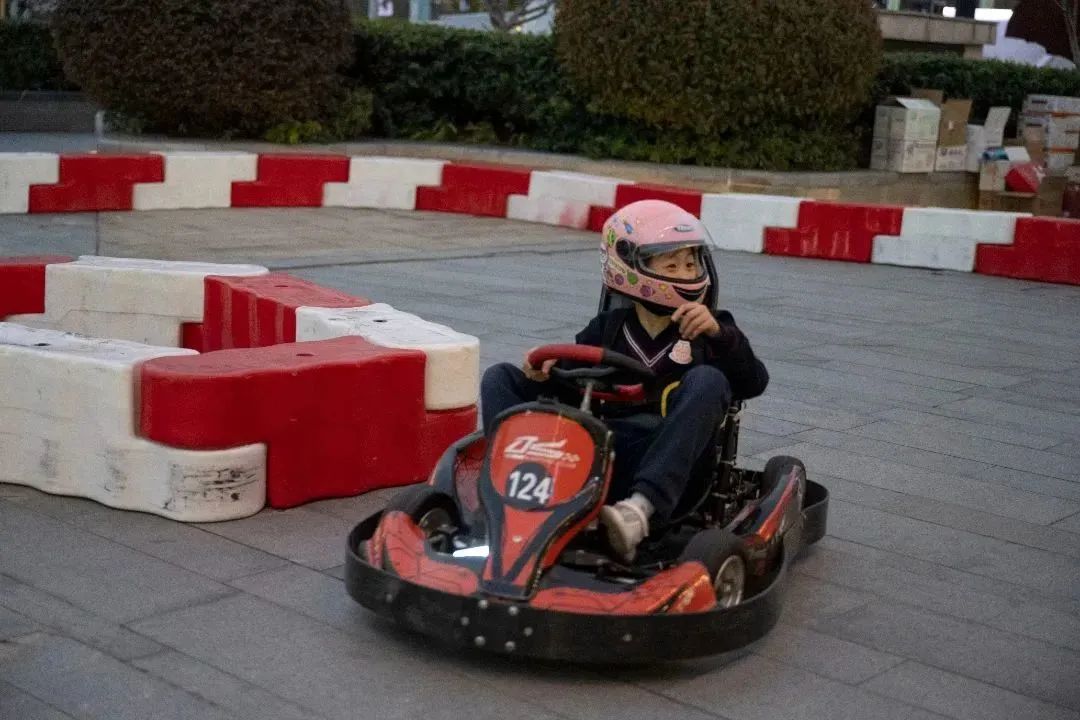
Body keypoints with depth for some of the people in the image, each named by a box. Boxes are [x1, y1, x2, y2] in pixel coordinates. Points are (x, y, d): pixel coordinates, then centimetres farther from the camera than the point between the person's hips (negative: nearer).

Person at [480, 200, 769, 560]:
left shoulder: (707, 331, 15)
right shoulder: (607, 329, 19)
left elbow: (752, 384, 0)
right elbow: (566, 390, 13)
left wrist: (720, 334, -15)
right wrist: (542, 376, -9)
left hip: (663, 462, -2)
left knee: (707, 380, -28)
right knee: (500, 377, -5)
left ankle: (640, 509, -45)